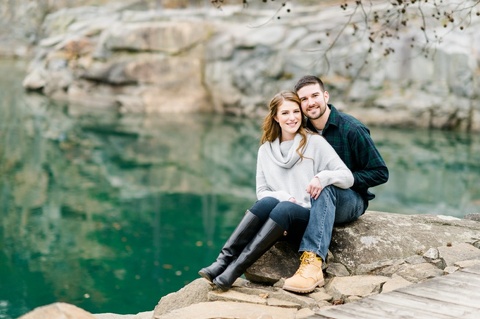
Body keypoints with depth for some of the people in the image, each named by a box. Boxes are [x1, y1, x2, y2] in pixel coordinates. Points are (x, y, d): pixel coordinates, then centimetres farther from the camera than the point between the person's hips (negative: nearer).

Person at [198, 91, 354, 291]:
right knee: (268, 202, -32)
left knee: (284, 209, -35)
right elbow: (262, 192, 9)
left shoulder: (315, 143, 0)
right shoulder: (266, 150, 9)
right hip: (278, 219, 3)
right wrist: (282, 196, -13)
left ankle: (234, 271, -42)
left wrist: (323, 177, -26)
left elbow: (348, 178, -5)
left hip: (310, 218, -2)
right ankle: (222, 262, -38)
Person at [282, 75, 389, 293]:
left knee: (326, 190, -38)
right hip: (314, 198, 5)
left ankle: (313, 262, -52)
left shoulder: (351, 129, -10)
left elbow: (380, 173, -9)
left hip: (351, 200, -5)